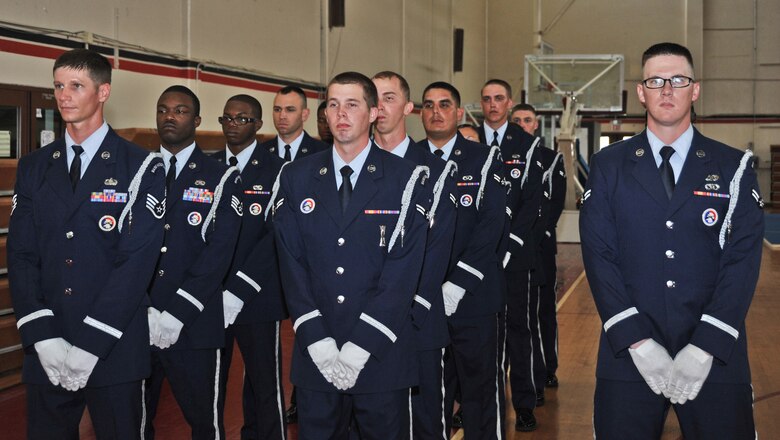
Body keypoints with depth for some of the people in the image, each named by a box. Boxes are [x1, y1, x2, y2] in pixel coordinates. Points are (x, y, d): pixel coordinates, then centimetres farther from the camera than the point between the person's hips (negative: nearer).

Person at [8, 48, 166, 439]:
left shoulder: (140, 168, -3)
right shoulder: (33, 168, 10)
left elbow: (137, 262, -10)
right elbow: (21, 256, 4)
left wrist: (90, 345, -14)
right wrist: (43, 339, -9)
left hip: (115, 350, -3)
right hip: (45, 354, 3)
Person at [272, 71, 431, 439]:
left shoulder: (406, 180, -3)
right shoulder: (296, 179, 5)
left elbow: (403, 270, -9)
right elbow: (291, 265, 0)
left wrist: (361, 346, -14)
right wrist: (318, 341, -10)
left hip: (381, 354, -2)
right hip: (315, 355, 2)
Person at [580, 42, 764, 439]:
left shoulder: (734, 168, 5)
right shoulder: (608, 166, 5)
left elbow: (742, 260, -3)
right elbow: (599, 255, -2)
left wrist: (704, 348, -13)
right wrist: (638, 342, -12)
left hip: (715, 359, 0)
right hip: (629, 356, 0)